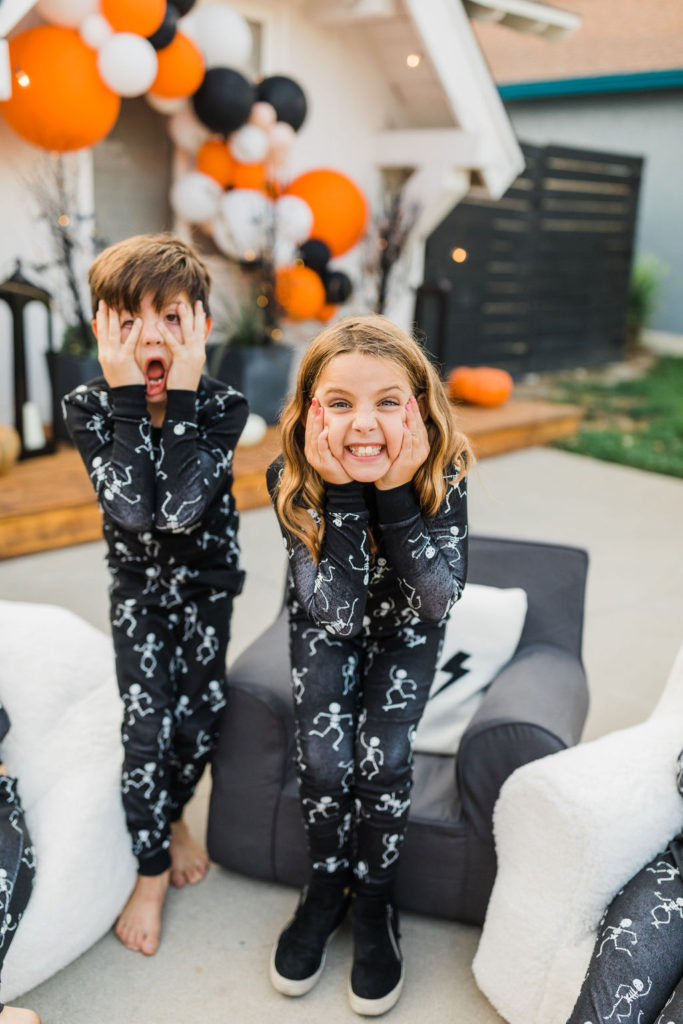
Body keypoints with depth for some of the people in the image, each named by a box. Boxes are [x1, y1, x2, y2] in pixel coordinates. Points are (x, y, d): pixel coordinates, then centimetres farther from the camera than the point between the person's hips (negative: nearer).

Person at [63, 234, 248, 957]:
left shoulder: (222, 406, -20)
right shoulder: (89, 407, -18)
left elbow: (181, 509, -35)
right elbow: (133, 510, -33)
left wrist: (181, 397, -37)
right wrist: (127, 397, -35)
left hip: (207, 580, 1)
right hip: (138, 585, -1)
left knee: (202, 712, 8)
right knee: (146, 724, -5)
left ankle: (172, 815, 39)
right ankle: (152, 869, 17)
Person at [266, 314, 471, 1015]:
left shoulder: (442, 476, -26)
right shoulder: (293, 480, -27)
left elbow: (436, 604, -29)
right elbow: (334, 613, -32)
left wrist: (396, 491, -40)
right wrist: (343, 491, -42)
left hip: (404, 635, 0)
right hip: (325, 632, 1)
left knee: (383, 760, -17)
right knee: (324, 761, -16)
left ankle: (374, 901, 13)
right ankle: (328, 886, 16)